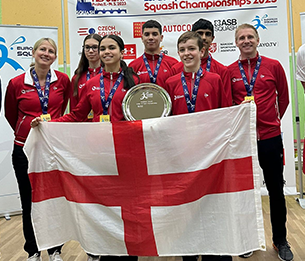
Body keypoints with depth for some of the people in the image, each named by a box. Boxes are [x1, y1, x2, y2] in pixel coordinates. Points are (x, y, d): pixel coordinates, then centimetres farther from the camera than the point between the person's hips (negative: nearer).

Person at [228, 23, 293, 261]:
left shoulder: (274, 66, 2)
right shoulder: (229, 71, 2)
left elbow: (283, 98, 9)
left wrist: (271, 122, 12)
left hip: (270, 137, 0)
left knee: (276, 190, 9)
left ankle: (280, 240, 28)